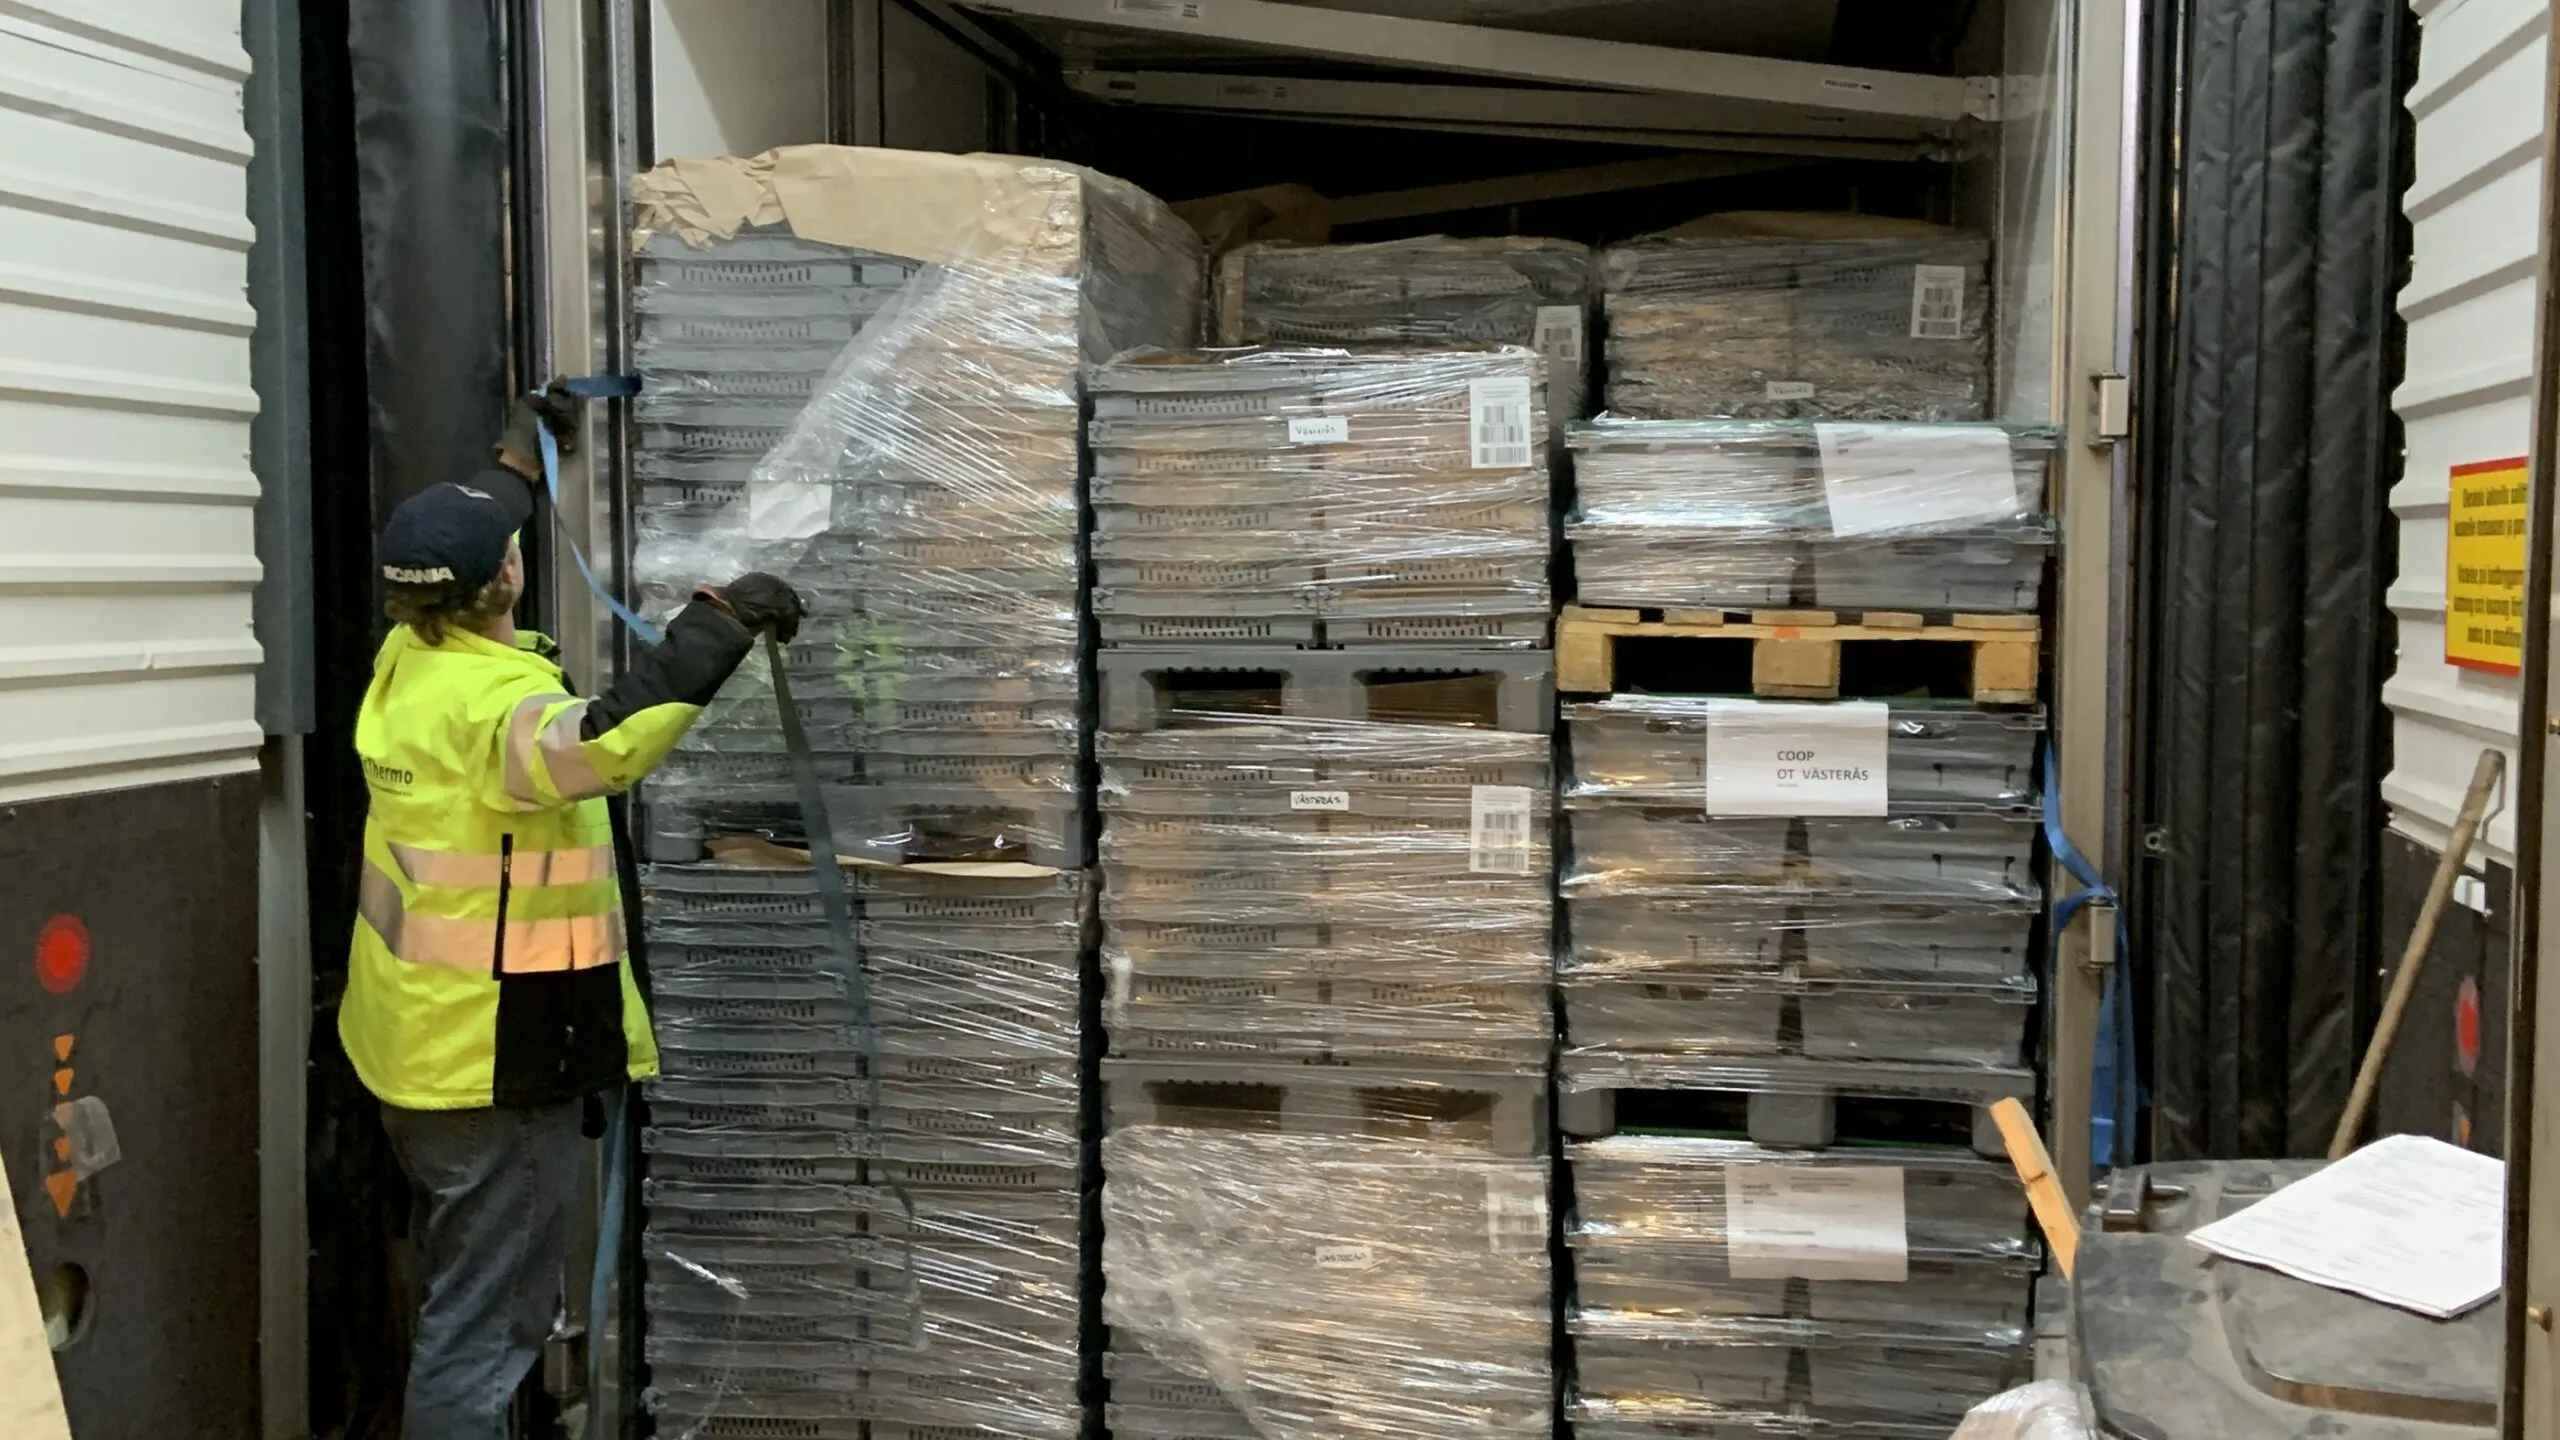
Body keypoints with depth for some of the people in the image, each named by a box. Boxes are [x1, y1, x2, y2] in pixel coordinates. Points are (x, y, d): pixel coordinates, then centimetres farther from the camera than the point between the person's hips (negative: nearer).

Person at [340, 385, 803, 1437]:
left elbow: (452, 560, 25)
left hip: (418, 1045, 10)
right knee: (487, 1325, 0)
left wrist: (519, 461, 36)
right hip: (497, 1069, -10)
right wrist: (720, 620, -40)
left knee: (459, 1294, 25)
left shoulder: (407, 665, 3)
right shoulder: (492, 703, -25)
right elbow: (605, 743, -47)